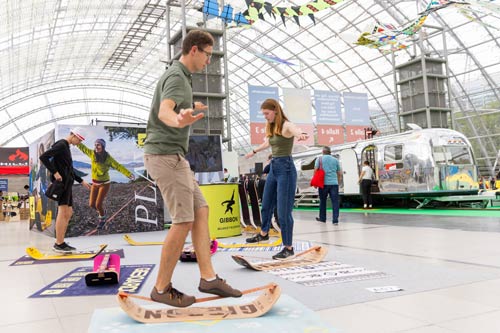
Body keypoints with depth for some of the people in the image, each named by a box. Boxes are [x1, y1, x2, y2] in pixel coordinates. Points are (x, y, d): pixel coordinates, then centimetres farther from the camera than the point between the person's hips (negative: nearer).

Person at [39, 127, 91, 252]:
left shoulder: (66, 147, 22)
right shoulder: (61, 145, -8)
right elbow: (43, 157, -19)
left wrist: (81, 181, 26)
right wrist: (55, 172, -21)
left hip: (67, 183, 10)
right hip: (61, 182, -10)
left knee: (69, 213, 10)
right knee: (63, 212, -10)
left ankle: (60, 242, 14)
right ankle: (59, 244, -7)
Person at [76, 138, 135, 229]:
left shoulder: (108, 158, -18)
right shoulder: (92, 154, -7)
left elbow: (119, 167, -24)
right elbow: (83, 148, 9)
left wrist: (129, 174, -37)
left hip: (105, 183, -4)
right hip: (95, 183, 5)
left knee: (98, 204, -6)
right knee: (92, 204, 5)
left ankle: (102, 219, 24)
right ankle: (102, 212, 38)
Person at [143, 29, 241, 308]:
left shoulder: (180, 76, 17)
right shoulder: (177, 78, -14)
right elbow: (164, 112, -35)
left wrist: (191, 108, 55)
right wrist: (179, 120, -59)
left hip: (172, 157, 11)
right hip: (166, 156, -10)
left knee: (201, 211, 8)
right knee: (183, 221, -9)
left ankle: (208, 277, 10)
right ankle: (162, 288, 4)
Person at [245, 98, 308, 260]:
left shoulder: (286, 125, -13)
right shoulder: (271, 128, 12)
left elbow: (297, 131, -38)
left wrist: (301, 135, -62)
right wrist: (254, 151, 49)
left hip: (286, 168, -8)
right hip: (273, 168, 9)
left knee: (283, 210, -6)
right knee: (266, 204, 22)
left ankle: (288, 247, 5)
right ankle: (263, 233, 45)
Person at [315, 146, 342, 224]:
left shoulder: (319, 159, 5)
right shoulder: (335, 160, 12)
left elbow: (315, 170, -4)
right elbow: (340, 173, 14)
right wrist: (338, 181, 25)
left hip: (323, 183, -1)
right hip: (334, 183, 1)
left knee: (323, 201, 13)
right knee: (335, 202, 0)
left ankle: (322, 218, 22)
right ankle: (335, 220, -6)